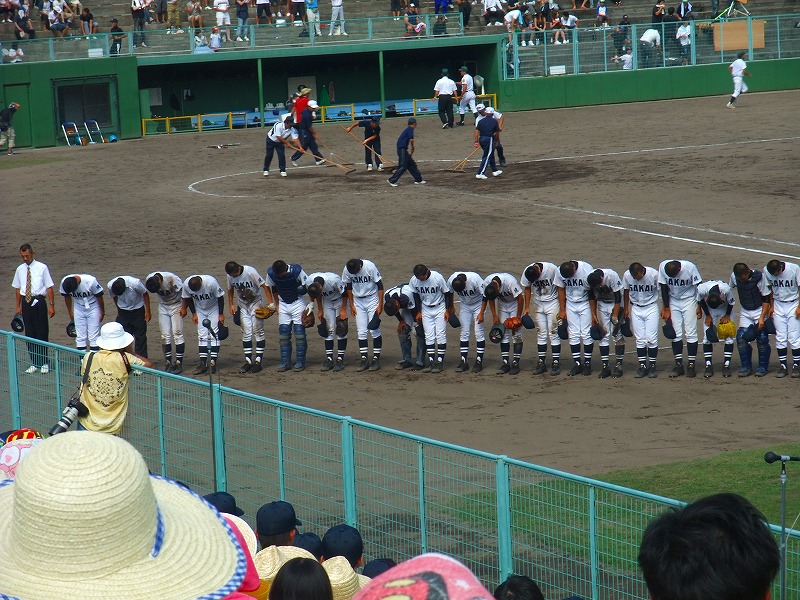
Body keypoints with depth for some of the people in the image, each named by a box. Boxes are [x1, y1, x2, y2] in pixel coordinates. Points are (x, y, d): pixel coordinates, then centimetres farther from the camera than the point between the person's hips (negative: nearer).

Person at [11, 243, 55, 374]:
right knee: (29, 333, 7)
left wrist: (52, 305, -7)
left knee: (42, 333, -2)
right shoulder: (20, 270, 9)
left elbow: (49, 287, -3)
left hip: (39, 301, -4)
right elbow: (17, 289, 16)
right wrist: (18, 306, 12)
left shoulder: (42, 268, -3)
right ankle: (34, 363, 14)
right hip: (26, 302, 4)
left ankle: (44, 363, 7)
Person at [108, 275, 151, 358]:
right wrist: (119, 310, 13)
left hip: (137, 310, -2)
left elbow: (145, 294, -11)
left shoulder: (135, 283, -30)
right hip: (123, 312, 2)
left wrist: (147, 311, -8)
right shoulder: (110, 285, -20)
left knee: (140, 337, -1)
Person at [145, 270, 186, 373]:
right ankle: (168, 362, 9)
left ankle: (179, 363, -4)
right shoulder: (149, 280, -17)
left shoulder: (171, 279, -32)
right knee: (165, 336, 1)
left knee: (177, 334, -8)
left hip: (176, 305, -4)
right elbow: (146, 293, 2)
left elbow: (183, 291, -20)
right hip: (163, 306, 4)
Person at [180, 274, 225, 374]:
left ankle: (213, 362, -7)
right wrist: (194, 314, -2)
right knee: (202, 336, -2)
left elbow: (220, 297, -18)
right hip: (200, 310, 3)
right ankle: (203, 363, -2)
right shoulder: (186, 284, -24)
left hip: (214, 309, -3)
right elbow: (188, 298, -3)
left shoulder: (211, 282, -34)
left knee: (214, 335, -8)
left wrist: (221, 314, -13)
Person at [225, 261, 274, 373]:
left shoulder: (250, 272, -25)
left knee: (258, 331, -4)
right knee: (246, 333, 3)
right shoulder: (230, 276, -10)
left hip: (255, 303, -4)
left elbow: (265, 286, -21)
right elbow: (230, 289, 10)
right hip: (242, 305, 4)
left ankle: (258, 361, -1)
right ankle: (248, 361, 6)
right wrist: (231, 305, 6)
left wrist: (271, 303, -24)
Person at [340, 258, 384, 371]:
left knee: (374, 330, -7)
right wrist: (351, 305, 7)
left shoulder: (370, 267, -22)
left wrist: (380, 305, -15)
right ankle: (364, 359, 4)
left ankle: (376, 358, -1)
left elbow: (380, 285, -14)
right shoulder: (347, 270, -12)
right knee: (361, 331, 0)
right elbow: (349, 286, 5)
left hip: (372, 299, -3)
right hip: (358, 301, 3)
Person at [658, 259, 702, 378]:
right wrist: (666, 308, -3)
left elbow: (699, 287, -12)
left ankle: (691, 365, -2)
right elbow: (664, 289, -5)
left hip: (689, 300, -2)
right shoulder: (663, 267, -18)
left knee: (691, 333, -6)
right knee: (676, 334, 0)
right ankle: (678, 365, 4)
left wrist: (699, 306, -9)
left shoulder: (689, 267, -25)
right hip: (673, 301, 3)